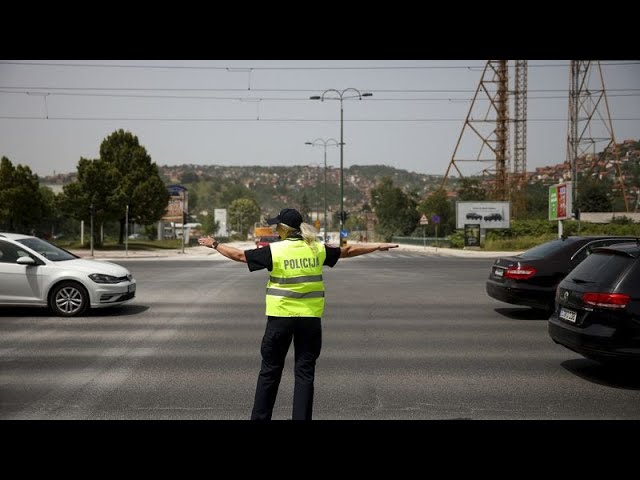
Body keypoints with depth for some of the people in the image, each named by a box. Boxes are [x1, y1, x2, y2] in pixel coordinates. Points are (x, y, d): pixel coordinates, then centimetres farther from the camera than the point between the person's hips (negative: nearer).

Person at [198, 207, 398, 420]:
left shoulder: (274, 250, -8)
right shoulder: (317, 249, 1)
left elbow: (239, 255, -1)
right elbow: (348, 251, 13)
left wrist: (215, 244, 16)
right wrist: (378, 246, 27)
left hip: (280, 317, -2)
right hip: (310, 318, 2)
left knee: (270, 371, 13)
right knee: (305, 372, 9)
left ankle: (260, 416, 23)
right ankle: (301, 417, 12)